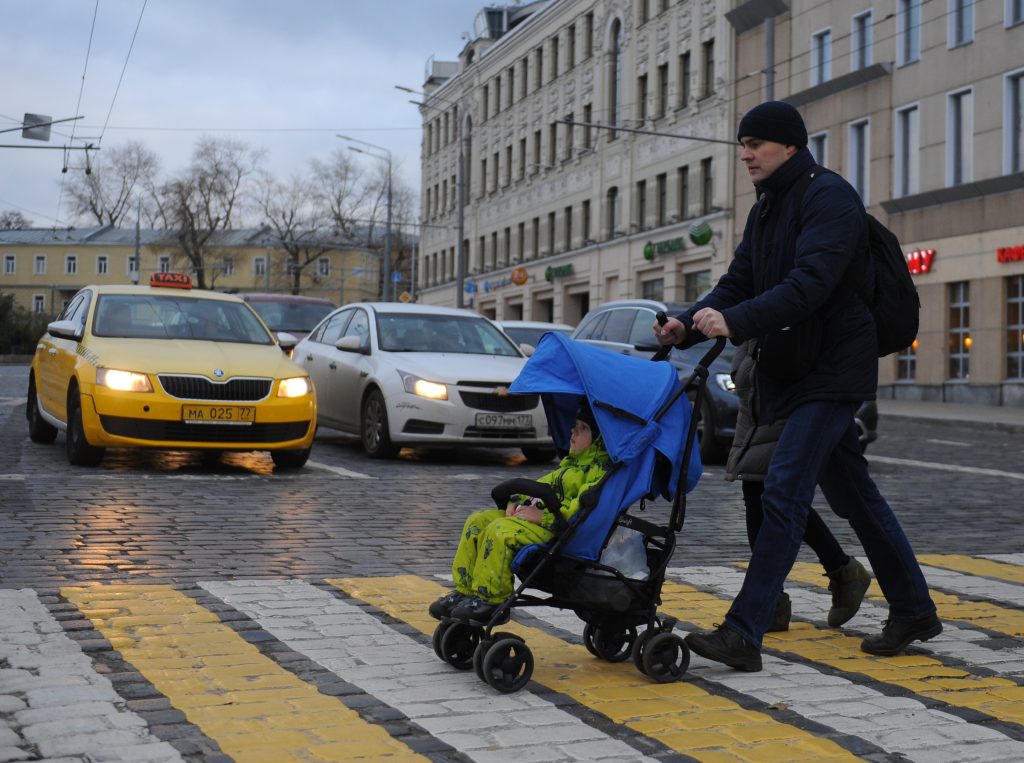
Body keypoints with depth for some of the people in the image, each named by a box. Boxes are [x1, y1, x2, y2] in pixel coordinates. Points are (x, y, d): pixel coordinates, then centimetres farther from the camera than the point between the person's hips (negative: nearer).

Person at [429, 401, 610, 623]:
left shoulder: (600, 469, -11)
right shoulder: (571, 461, 24)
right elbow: (545, 484, 26)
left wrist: (543, 516, -25)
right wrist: (517, 501, 7)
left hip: (557, 529, -10)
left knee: (499, 530, -29)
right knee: (477, 521, 0)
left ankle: (489, 599, -19)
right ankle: (465, 590, 0)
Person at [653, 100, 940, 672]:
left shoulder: (830, 196, -13)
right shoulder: (767, 210, 16)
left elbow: (810, 283, -27)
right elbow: (739, 283, 11)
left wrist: (734, 322, -36)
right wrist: (689, 325, -7)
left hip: (833, 371, -9)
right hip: (795, 371, 10)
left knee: (784, 490, -16)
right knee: (853, 493, 15)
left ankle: (744, 633, -17)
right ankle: (915, 611, 27)